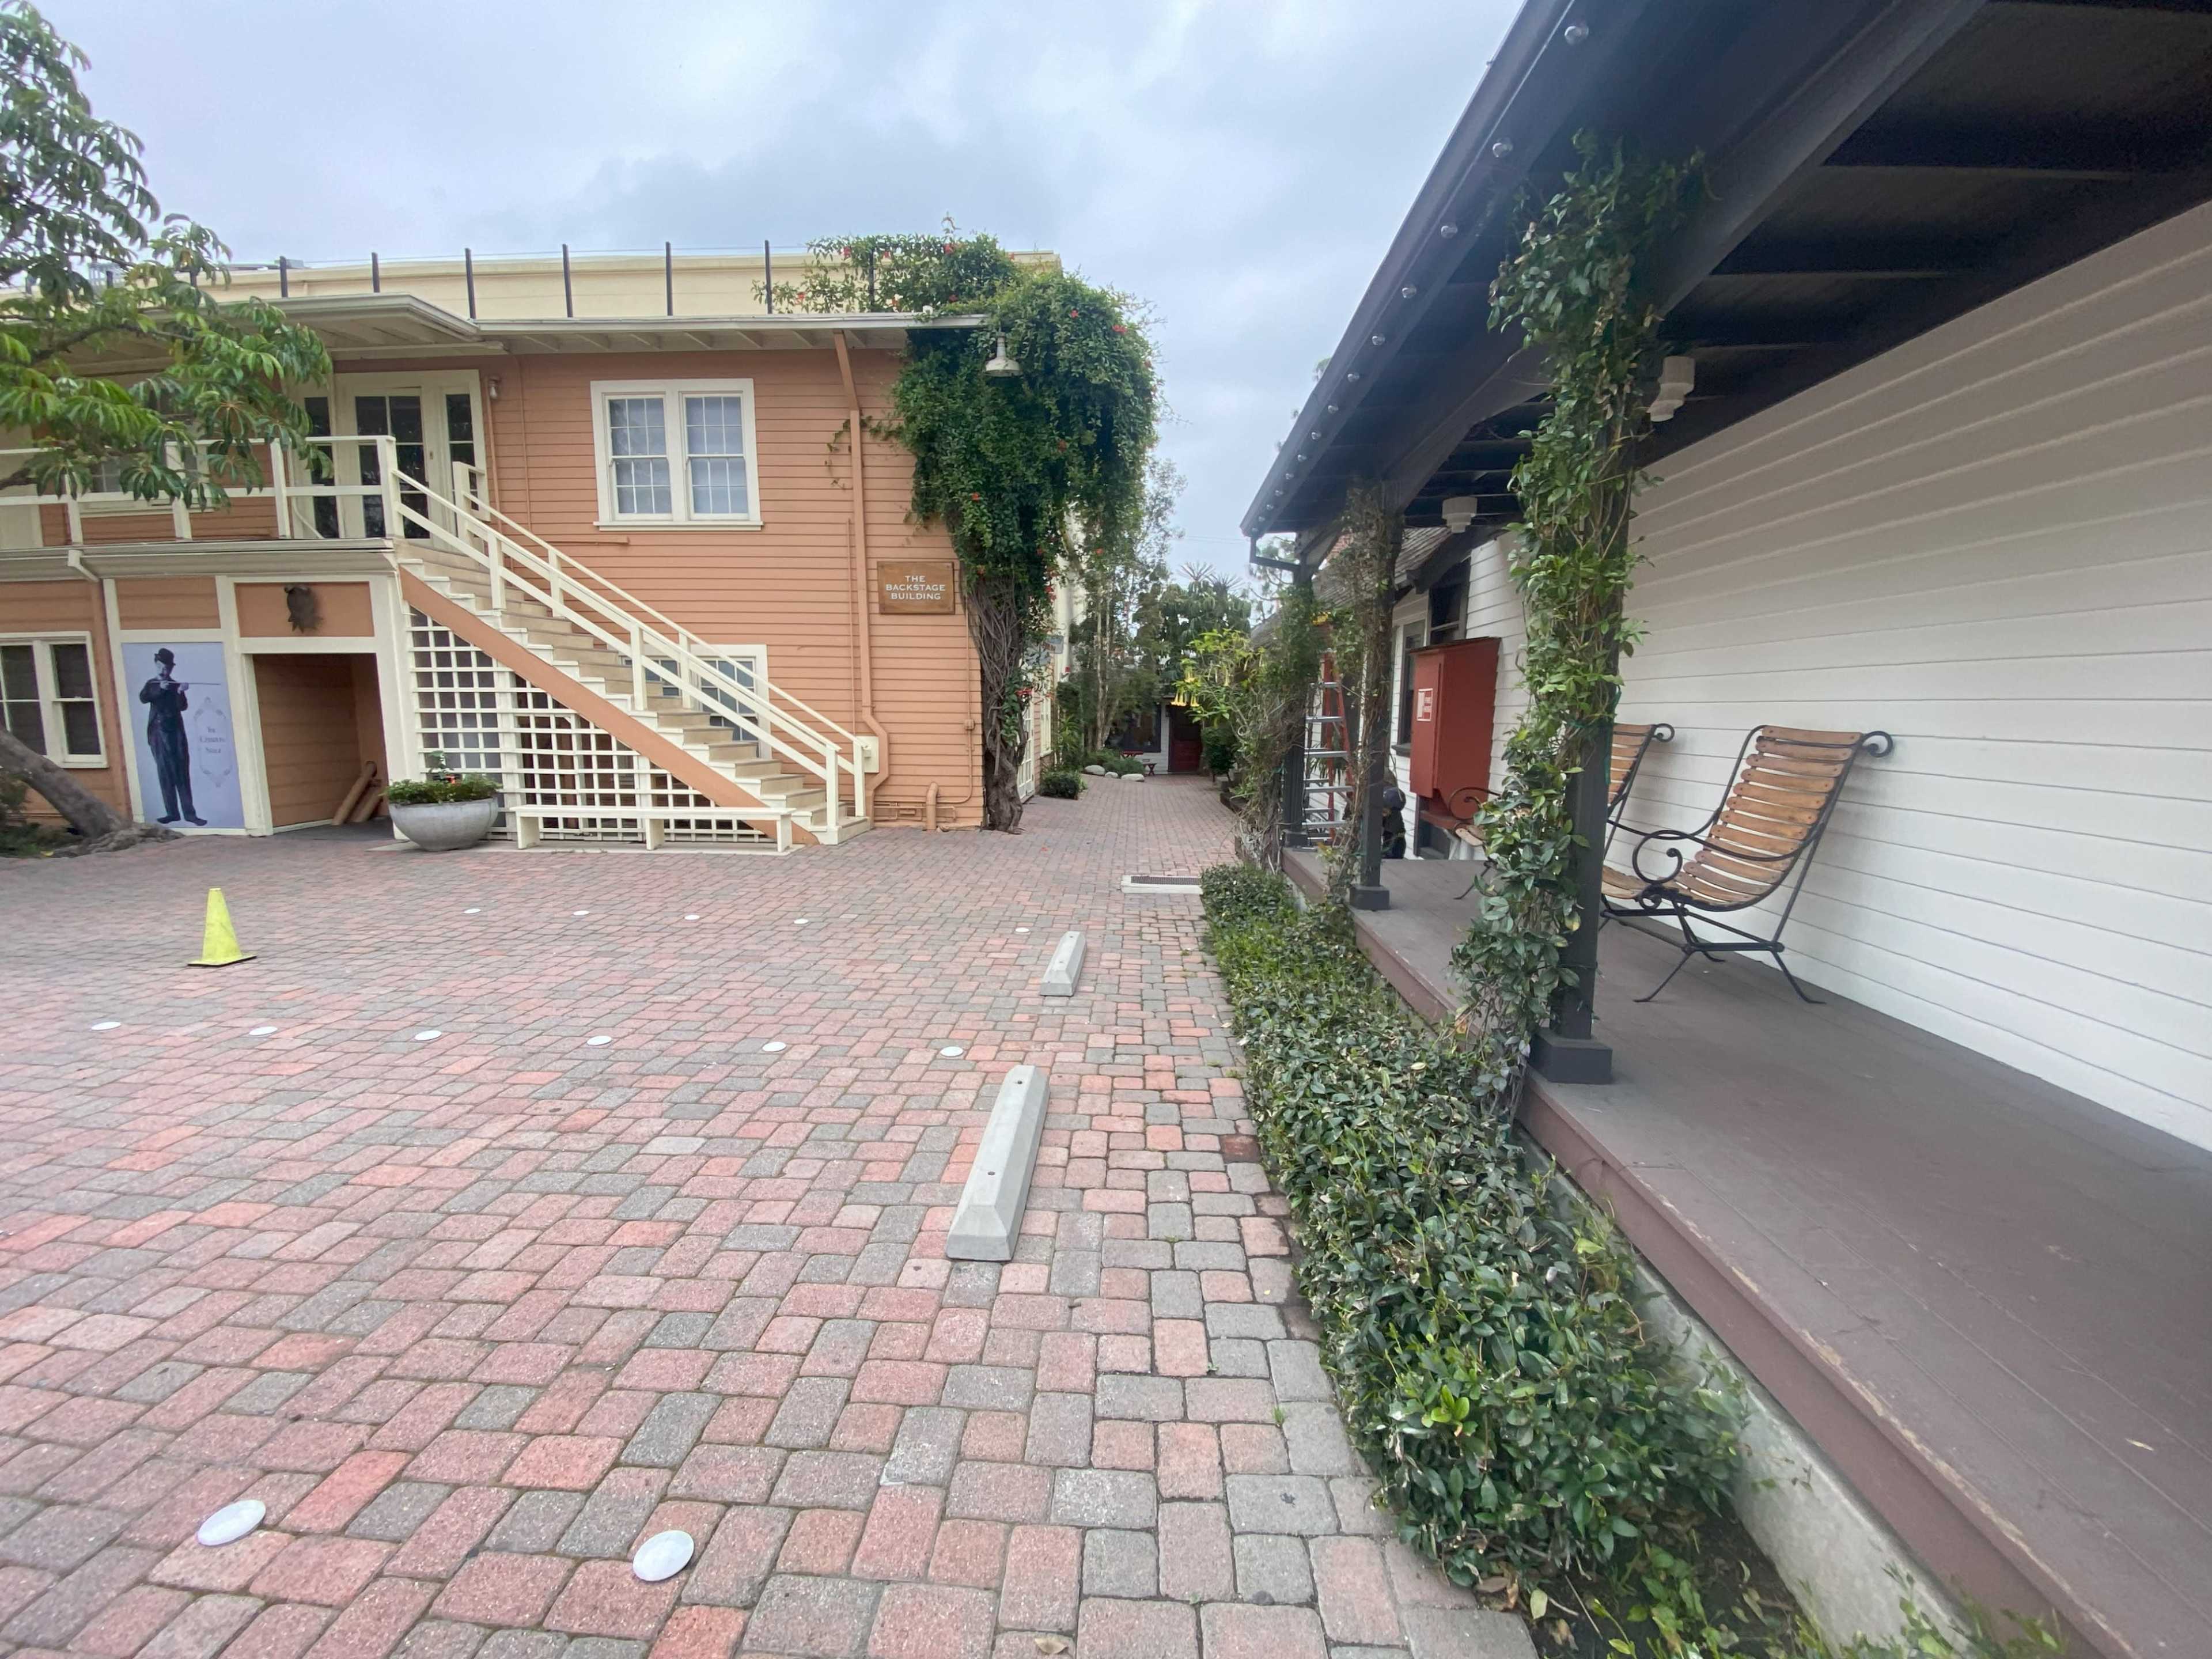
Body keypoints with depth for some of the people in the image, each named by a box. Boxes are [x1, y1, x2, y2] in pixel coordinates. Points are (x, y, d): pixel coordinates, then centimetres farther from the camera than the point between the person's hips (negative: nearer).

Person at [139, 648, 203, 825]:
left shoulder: (176, 685, 9)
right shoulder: (152, 684, 9)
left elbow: (183, 707, -4)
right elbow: (143, 698, -10)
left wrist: (181, 694, -21)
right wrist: (160, 689, -23)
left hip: (176, 732, 0)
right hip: (158, 734, 0)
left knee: (182, 773, -3)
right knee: (165, 774, -1)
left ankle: (189, 813, -5)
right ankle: (172, 812, 0)